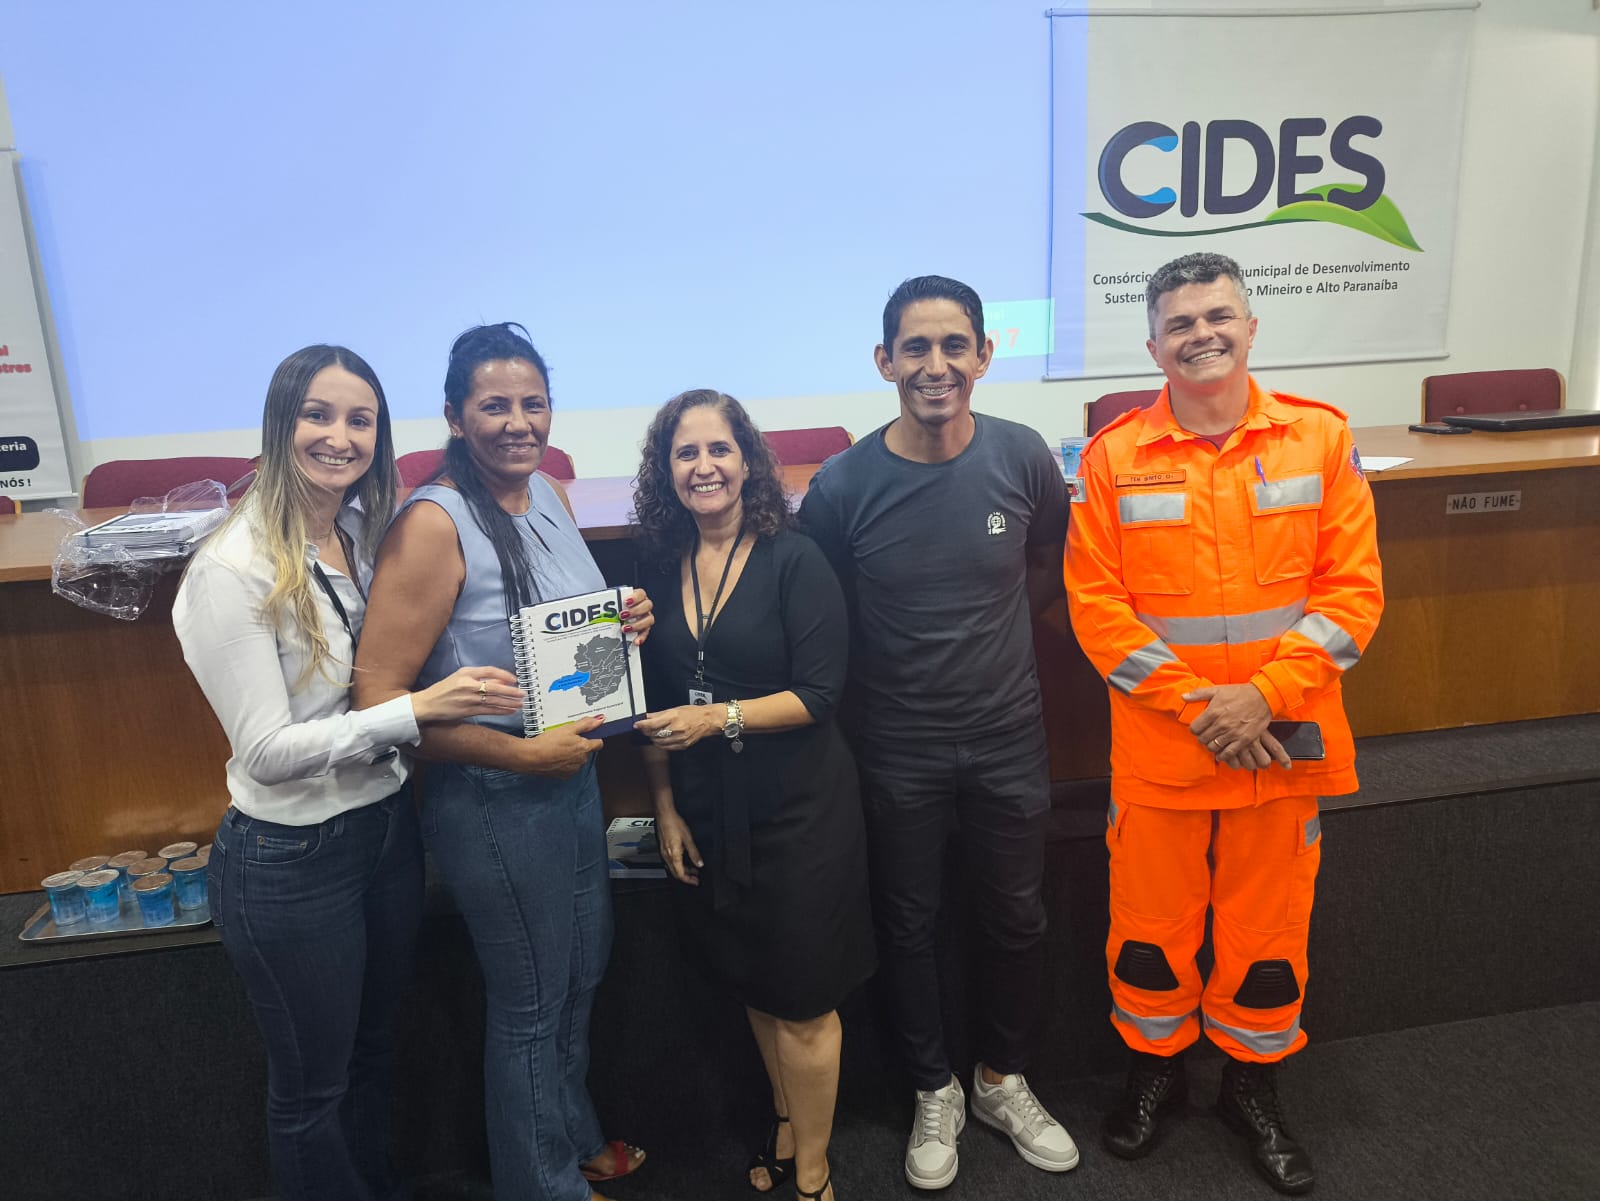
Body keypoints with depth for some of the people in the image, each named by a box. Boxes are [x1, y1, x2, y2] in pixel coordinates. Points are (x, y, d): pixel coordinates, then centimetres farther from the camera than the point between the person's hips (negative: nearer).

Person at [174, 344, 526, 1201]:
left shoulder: (369, 537, 0)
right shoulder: (233, 569, -21)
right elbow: (267, 751, -22)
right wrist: (418, 709, -28)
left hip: (387, 830, 7)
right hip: (289, 862, -6)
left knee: (375, 1051, 27)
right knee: (312, 1089, 16)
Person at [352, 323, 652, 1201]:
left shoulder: (549, 492, 1)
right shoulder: (434, 522, -22)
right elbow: (377, 695, -24)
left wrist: (628, 624, -5)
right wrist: (522, 752, -23)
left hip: (571, 775, 8)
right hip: (492, 799, -8)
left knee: (582, 971, 25)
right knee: (529, 1003, 13)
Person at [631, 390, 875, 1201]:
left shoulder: (794, 560, -12)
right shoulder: (661, 565, 3)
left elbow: (819, 693, -16)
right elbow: (656, 706, 8)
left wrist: (720, 717, -24)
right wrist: (665, 807, 5)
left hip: (796, 809, -4)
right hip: (707, 813, 5)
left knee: (803, 999, 7)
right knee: (750, 984, 19)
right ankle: (786, 1127, 43)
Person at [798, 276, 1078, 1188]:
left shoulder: (1024, 457, -10)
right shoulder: (844, 484, -15)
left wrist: (981, 629, 2)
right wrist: (893, 666, -5)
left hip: (1008, 737, 2)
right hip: (900, 752, -1)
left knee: (1018, 919, 17)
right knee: (909, 924, 15)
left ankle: (1004, 1080, 43)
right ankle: (936, 1091, 40)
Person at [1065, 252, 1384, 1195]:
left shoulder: (1321, 438, -1)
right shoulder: (1115, 457, -3)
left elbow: (1354, 587, -2)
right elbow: (1095, 602, -5)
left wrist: (1266, 694, -14)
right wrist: (1192, 702, -13)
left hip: (1283, 741, 1)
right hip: (1157, 744, 0)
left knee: (1271, 925, 14)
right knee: (1151, 923, 12)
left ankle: (1254, 1087, 38)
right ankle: (1156, 1070, 37)